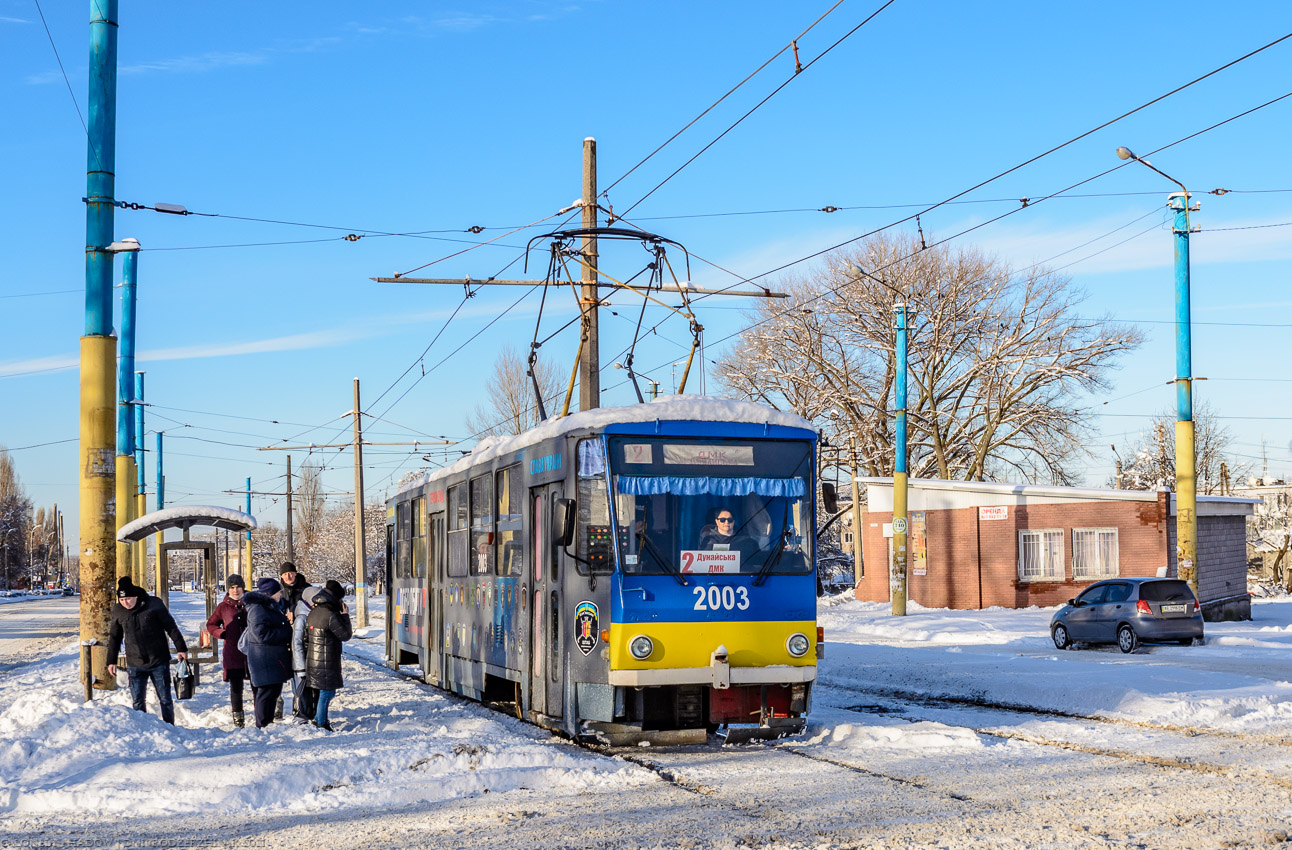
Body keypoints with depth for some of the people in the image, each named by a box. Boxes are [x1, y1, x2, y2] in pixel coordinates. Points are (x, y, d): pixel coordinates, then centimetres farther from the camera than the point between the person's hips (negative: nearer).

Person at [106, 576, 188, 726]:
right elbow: (114, 637, 13)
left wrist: (181, 648, 2)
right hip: (135, 665, 2)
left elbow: (171, 627, 0)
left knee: (165, 700, 6)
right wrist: (111, 661, 14)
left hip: (159, 662, -2)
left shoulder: (153, 604, -9)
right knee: (138, 702, 0)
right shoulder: (118, 611, 0)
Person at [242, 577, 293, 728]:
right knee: (266, 693, -5)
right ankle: (263, 726, 3)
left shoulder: (272, 607, 17)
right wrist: (287, 633, -17)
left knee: (274, 692, 16)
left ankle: (268, 724, 26)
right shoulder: (258, 609, -17)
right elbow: (263, 634, -24)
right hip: (264, 660, -11)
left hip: (274, 661, 11)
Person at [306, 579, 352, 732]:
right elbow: (346, 635, -13)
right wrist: (345, 616, -4)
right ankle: (321, 723, 8)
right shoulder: (331, 615, -20)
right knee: (327, 692, 2)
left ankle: (318, 719, 28)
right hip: (326, 662, -9)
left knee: (327, 692, 20)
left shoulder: (314, 612, 6)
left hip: (313, 660, 9)